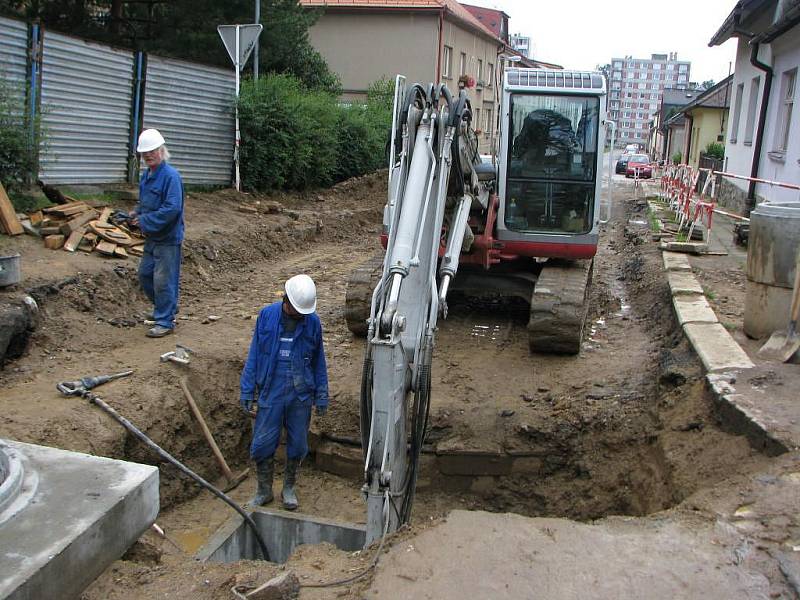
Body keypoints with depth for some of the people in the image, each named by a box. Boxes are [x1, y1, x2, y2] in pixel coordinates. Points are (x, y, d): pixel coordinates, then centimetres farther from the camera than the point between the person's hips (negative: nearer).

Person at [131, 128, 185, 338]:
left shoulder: (171, 176, -18)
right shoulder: (146, 175, 10)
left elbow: (172, 208, -26)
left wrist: (145, 221, -21)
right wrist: (136, 213, 3)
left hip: (168, 238, -9)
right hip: (151, 237, 9)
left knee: (163, 280, -3)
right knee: (145, 274, 18)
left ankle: (165, 322, 8)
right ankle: (164, 308, 36)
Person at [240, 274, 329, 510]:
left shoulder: (313, 322, -1)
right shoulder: (267, 315, -3)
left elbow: (318, 361, 6)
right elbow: (254, 355, 2)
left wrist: (322, 396, 5)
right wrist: (247, 391, 0)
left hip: (301, 395, 1)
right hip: (271, 392, 0)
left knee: (297, 444, 10)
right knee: (263, 444, 3)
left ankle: (289, 488, 31)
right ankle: (264, 491, 24)